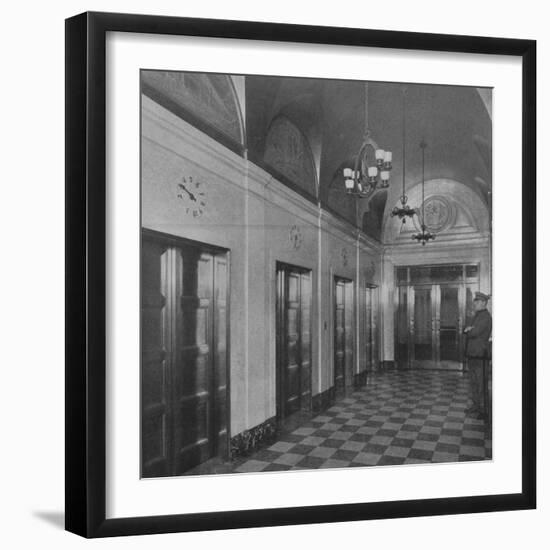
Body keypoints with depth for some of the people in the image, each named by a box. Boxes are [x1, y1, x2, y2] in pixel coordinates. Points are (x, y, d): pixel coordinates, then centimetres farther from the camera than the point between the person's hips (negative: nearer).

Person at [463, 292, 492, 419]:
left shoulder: (486, 317, -12)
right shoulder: (477, 316, 18)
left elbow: (475, 332, -20)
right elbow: (467, 332, 15)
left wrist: (468, 330, 1)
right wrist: (468, 329, -7)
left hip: (480, 354, -9)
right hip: (472, 353, 9)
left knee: (480, 383, -6)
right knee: (473, 382, 14)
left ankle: (483, 409, 0)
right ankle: (475, 405, 23)